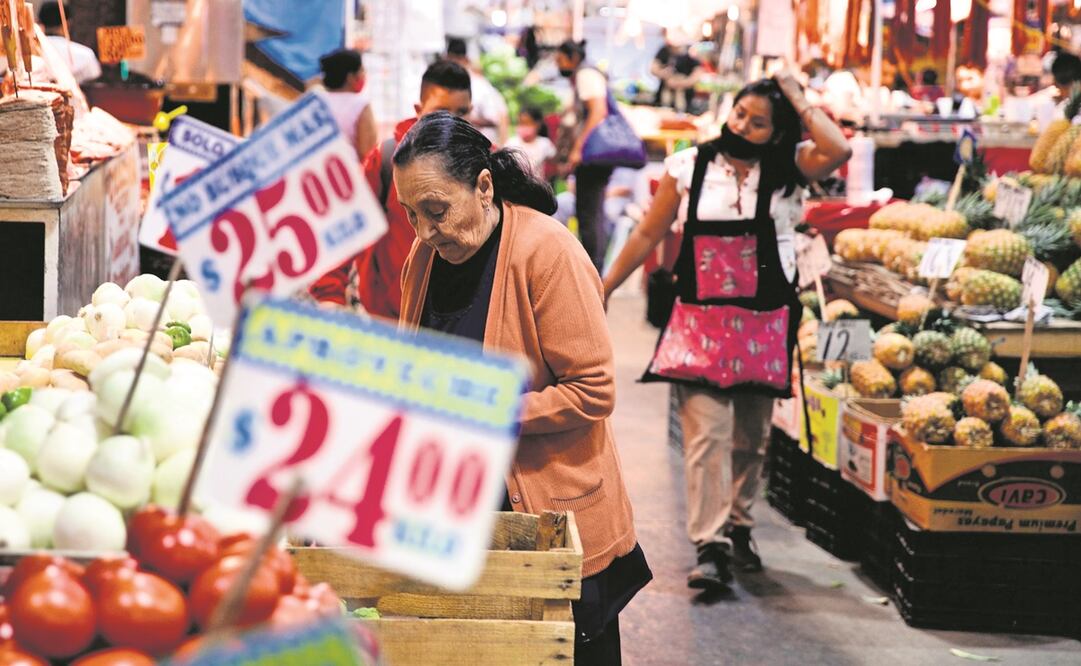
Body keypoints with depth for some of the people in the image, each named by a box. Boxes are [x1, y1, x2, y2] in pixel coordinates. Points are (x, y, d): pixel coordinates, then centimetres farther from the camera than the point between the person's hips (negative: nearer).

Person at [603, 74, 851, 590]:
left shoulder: (787, 170, 0)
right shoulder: (689, 167, 0)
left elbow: (838, 150, -20)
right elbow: (648, 234, 7)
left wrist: (798, 99, -10)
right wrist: (604, 289, 8)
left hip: (763, 325, 1)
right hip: (700, 318, -1)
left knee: (751, 436, 12)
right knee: (706, 432, -11)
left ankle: (739, 528, 30)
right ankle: (710, 548, -12)